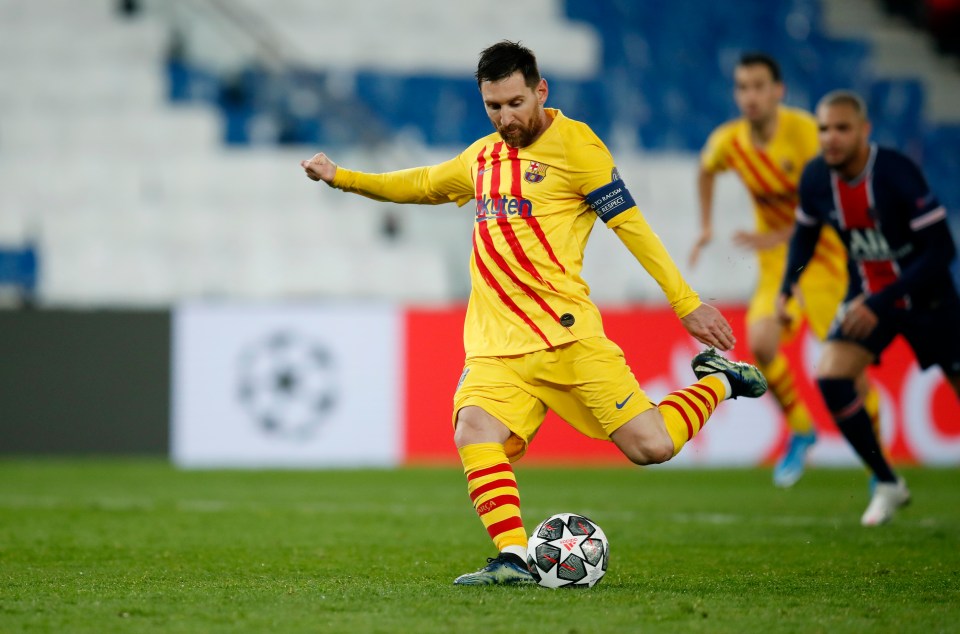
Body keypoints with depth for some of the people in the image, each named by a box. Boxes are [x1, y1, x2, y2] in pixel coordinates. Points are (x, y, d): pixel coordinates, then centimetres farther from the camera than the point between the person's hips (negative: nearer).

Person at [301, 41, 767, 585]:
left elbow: (630, 223, -4)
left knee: (651, 447, -10)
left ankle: (718, 382, 19)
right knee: (474, 433, -24)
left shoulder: (573, 143, -2)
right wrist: (342, 178, 32)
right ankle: (513, 559, -26)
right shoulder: (482, 157, 18)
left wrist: (687, 302, -7)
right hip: (497, 343, 5)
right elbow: (424, 185, 37)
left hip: (566, 333, -5)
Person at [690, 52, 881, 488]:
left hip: (824, 252, -4)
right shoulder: (728, 141, -6)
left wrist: (778, 237, -26)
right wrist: (705, 228, 13)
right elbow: (706, 171, 20)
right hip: (775, 261, 4)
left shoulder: (804, 131, -21)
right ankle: (800, 431, 5)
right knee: (761, 344, -20)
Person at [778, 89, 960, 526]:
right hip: (867, 295, 4)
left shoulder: (896, 173, -27)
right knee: (830, 378, -17)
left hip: (924, 296, -4)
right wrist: (787, 286, -5)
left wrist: (880, 303, -30)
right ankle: (887, 485, -2)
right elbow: (806, 232, 10)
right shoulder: (816, 179, -12)